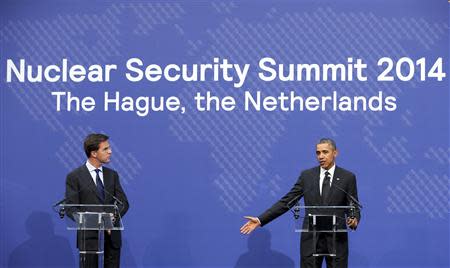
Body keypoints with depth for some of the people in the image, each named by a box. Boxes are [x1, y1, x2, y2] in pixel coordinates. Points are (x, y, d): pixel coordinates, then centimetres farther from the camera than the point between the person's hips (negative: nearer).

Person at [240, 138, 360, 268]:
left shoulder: (348, 177, 2)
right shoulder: (307, 176, 6)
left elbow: (354, 207, 1)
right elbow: (286, 201, 5)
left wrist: (354, 220, -23)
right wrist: (261, 220, -3)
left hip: (337, 239, -1)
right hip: (311, 239, 1)